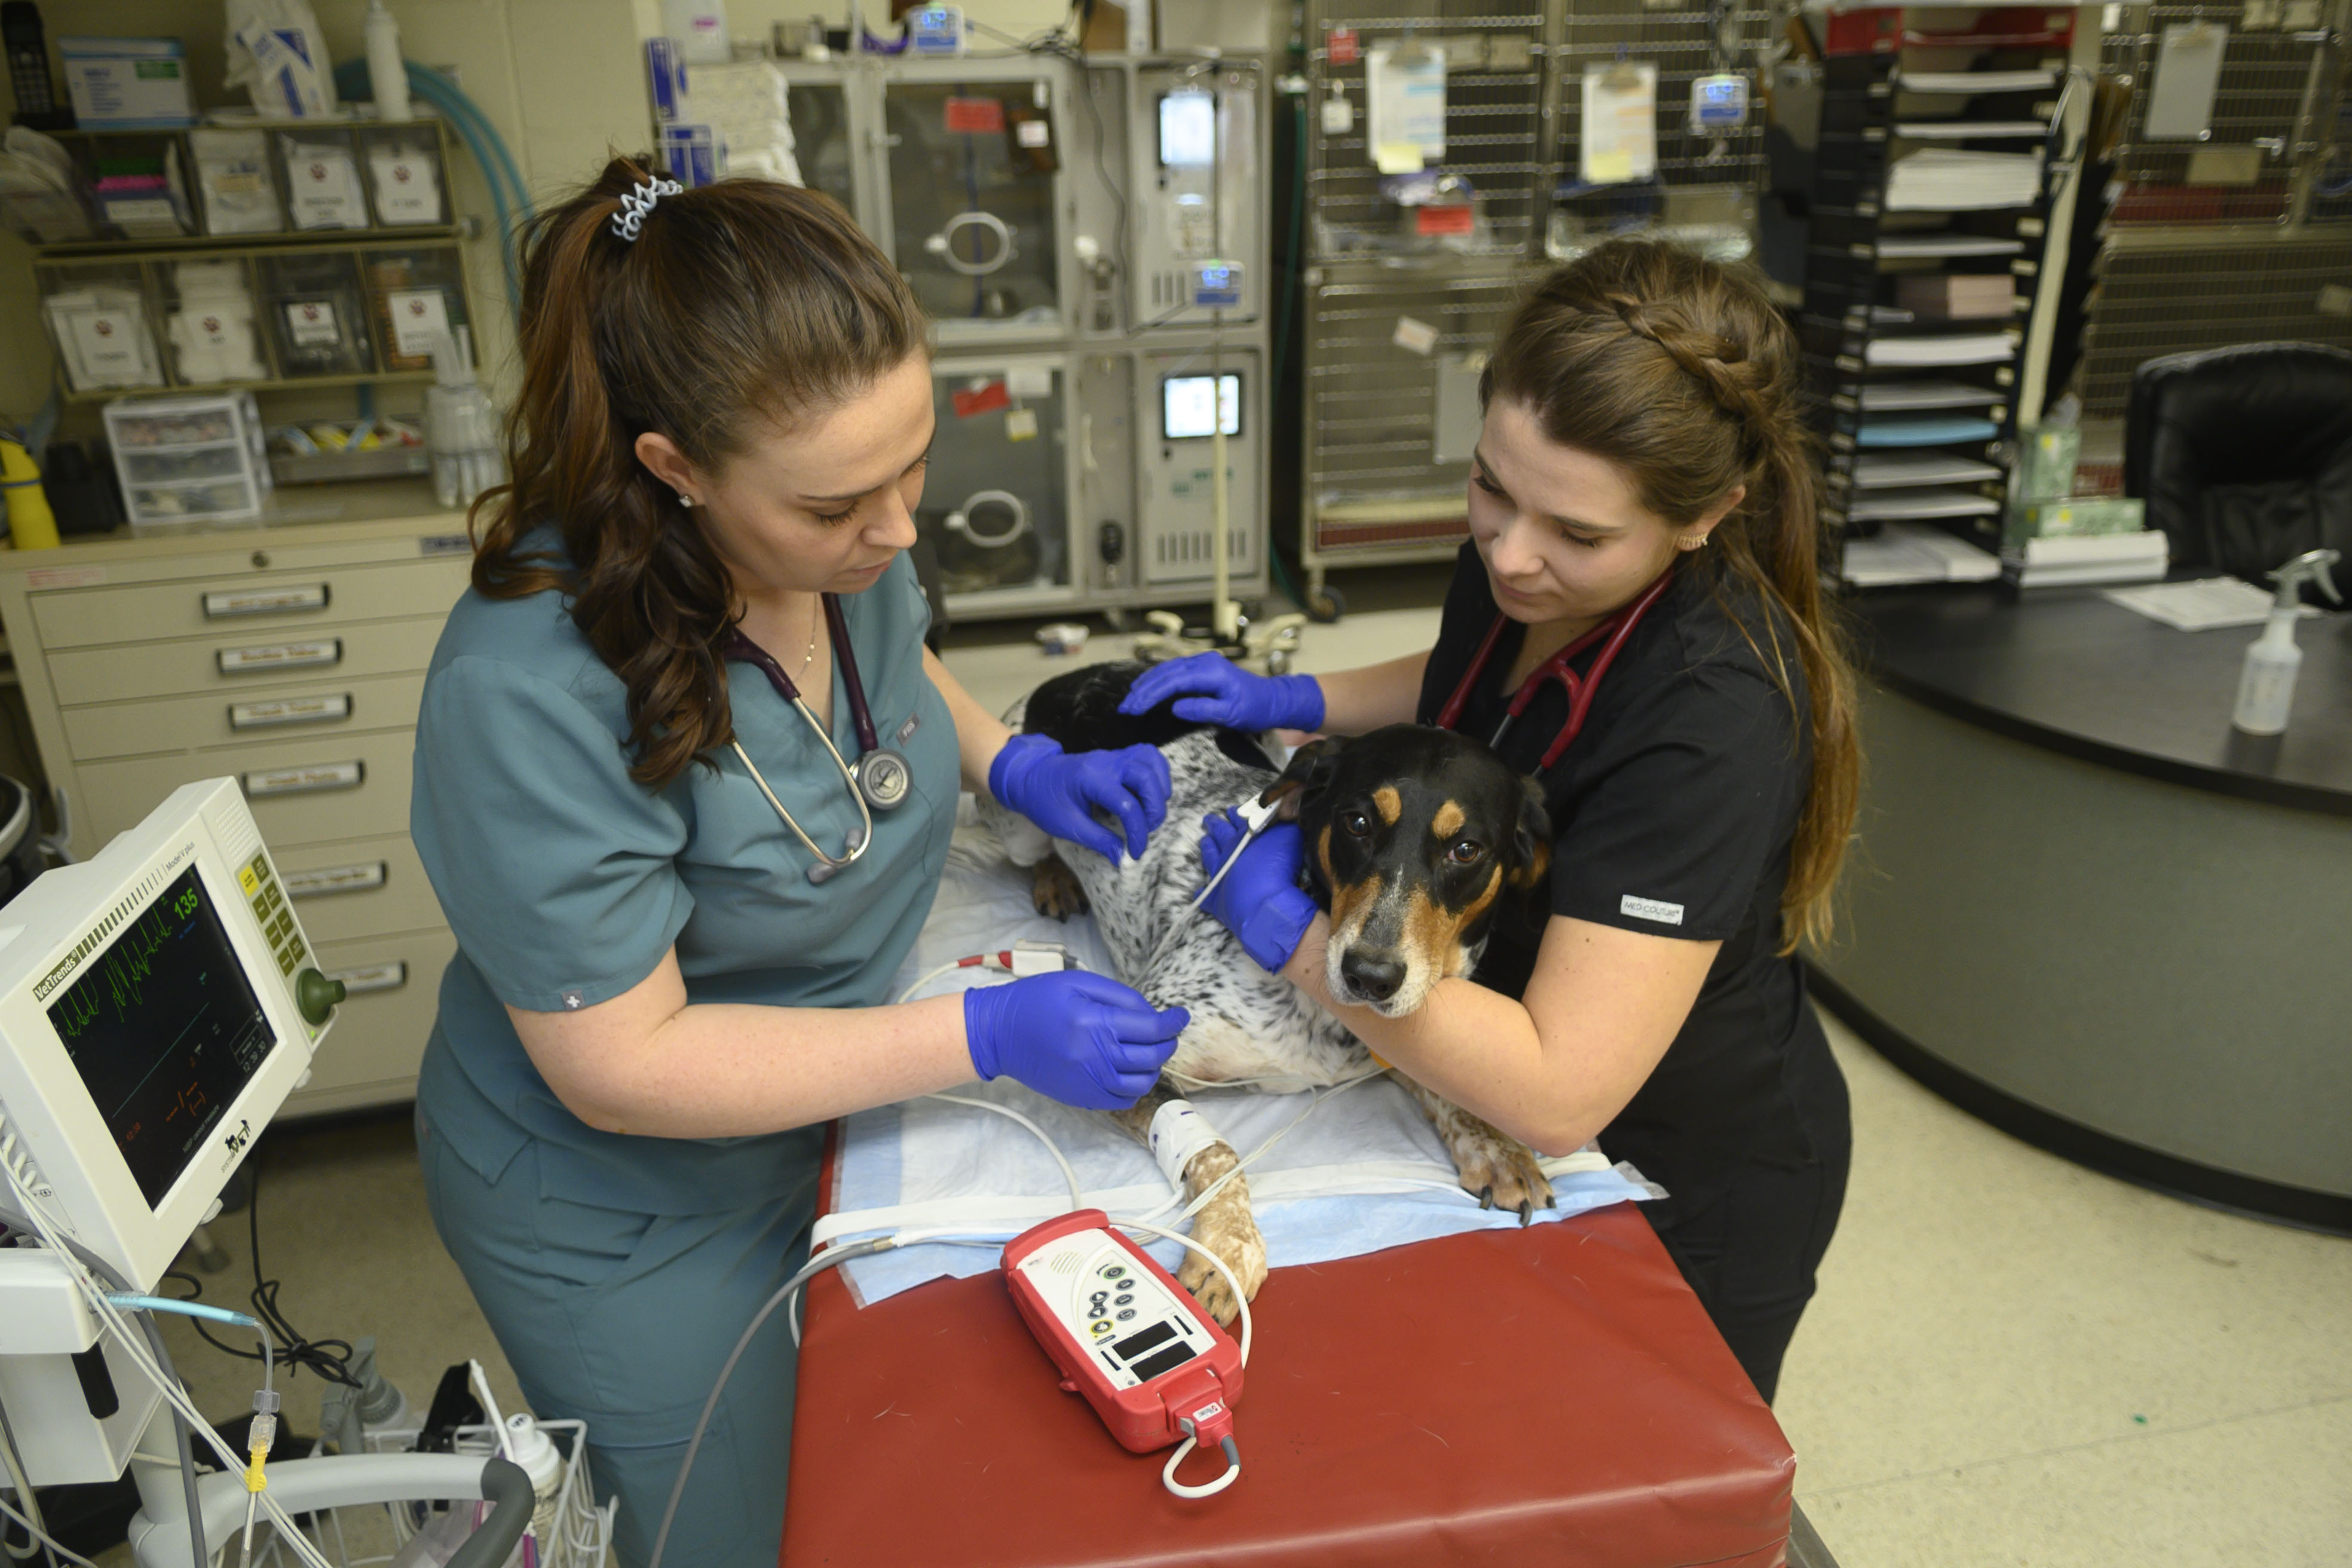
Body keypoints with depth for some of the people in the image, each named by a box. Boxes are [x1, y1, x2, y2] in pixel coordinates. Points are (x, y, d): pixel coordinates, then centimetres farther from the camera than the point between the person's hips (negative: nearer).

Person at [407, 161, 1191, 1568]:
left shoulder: (839, 535, -15)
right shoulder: (529, 697, -35)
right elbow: (623, 1067, -28)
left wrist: (1014, 762, -10)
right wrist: (988, 1036, -31)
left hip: (828, 1117, 6)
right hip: (630, 1207, -5)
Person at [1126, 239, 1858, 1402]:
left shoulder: (1713, 718, -38)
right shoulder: (1518, 564, -14)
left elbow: (1556, 1091, -39)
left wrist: (1289, 927, -32)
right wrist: (1291, 701, -5)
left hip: (1695, 1196, -7)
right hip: (1522, 1133, 7)